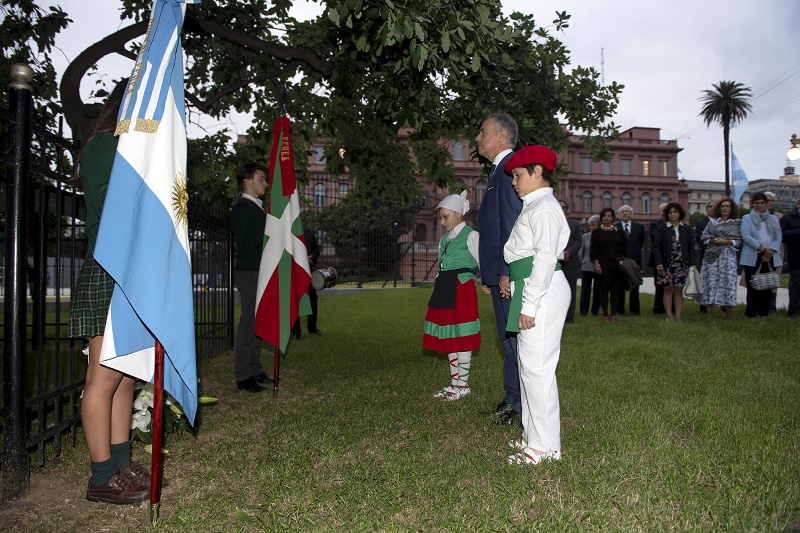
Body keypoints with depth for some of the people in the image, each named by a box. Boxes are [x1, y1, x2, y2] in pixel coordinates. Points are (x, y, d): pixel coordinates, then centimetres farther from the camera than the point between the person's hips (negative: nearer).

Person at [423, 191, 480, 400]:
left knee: (461, 337, -1)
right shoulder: (444, 239, 16)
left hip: (462, 289, -8)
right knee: (448, 337, 11)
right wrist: (440, 287, 13)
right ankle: (454, 382, 21)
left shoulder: (470, 236, -5)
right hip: (444, 289, 8)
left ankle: (463, 385, 10)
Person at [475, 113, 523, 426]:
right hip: (500, 273, 10)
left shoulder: (509, 168, -12)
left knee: (516, 339, -3)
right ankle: (512, 399, 27)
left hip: (511, 273, -10)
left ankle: (524, 406, 7)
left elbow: (512, 222, -20)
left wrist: (507, 272, -21)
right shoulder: (499, 170, 21)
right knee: (508, 339, 16)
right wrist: (489, 275, 19)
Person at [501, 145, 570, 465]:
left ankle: (545, 446, 3)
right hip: (530, 292, 11)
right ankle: (533, 435, 28)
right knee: (528, 365, 16)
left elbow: (545, 259, -20)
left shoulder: (544, 208, -11)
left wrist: (529, 305, -22)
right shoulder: (533, 207, 20)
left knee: (536, 367, -7)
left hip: (542, 292, -11)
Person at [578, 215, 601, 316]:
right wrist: (579, 264, 4)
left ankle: (595, 310, 17)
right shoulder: (585, 236, 6)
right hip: (586, 267, 1)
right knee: (585, 289, -1)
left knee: (597, 289, 7)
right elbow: (581, 251, 9)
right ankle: (584, 310, 5)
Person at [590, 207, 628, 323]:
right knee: (604, 290, -1)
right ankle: (605, 315, 4)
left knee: (615, 290, 2)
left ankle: (613, 315, 8)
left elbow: (624, 248, 11)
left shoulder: (619, 232, 8)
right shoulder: (597, 232, 3)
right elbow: (593, 249, 0)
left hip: (617, 265, 2)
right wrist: (596, 264, -9)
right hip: (603, 265, -2)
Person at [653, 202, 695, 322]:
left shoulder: (686, 229, 8)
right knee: (668, 290, 2)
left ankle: (678, 317, 9)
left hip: (682, 265, 2)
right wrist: (659, 262, -12)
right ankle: (669, 316, 7)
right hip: (667, 265, -2)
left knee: (679, 291, 5)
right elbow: (657, 246, -2)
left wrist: (692, 263, 0)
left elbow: (691, 247, 8)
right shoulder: (663, 229, 1)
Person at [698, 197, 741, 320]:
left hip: (728, 256, -1)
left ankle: (729, 314, 0)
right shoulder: (712, 222, 14)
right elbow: (704, 238, 7)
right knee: (710, 282, -3)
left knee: (727, 281, -6)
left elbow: (738, 241, 3)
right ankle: (709, 314, -1)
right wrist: (713, 241, -10)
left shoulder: (736, 223, 11)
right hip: (712, 256, 1)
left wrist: (725, 242, -11)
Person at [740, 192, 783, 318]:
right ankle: (751, 314, 4)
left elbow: (778, 238, 7)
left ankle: (764, 313, 11)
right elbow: (746, 237, -7)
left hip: (770, 258, 3)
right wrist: (762, 249, -15)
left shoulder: (773, 219, 16)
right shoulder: (746, 218, 6)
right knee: (753, 287, -3)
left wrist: (770, 251, -10)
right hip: (752, 258, -3)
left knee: (767, 286, 3)